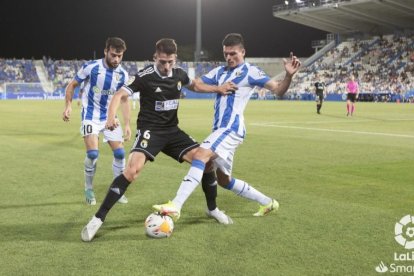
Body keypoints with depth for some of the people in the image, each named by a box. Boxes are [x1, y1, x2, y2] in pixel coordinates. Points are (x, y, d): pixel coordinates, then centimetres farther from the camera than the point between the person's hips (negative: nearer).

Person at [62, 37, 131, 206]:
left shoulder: (123, 75, -5)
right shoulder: (91, 67, -14)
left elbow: (124, 100, 4)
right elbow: (72, 85, -2)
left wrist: (127, 125, -2)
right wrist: (68, 106, -15)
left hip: (109, 117, 4)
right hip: (91, 117, -4)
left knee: (120, 153, -2)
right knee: (93, 153, -17)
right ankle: (89, 189, 6)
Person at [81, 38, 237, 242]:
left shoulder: (179, 74, 2)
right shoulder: (145, 76, -15)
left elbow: (194, 85, 25)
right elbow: (120, 95, -18)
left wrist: (218, 89, 14)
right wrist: (111, 117, -37)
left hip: (172, 130, 6)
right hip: (149, 130, -6)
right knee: (133, 169, -29)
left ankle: (212, 209, 21)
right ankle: (98, 219, -20)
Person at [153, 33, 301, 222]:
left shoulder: (250, 72, -2)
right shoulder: (219, 71, 19)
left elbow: (278, 90, -7)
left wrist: (289, 75, -26)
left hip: (231, 128, -9)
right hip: (221, 129, 9)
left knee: (200, 155, -29)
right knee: (224, 180, 16)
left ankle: (175, 206, -36)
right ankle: (268, 203, 29)